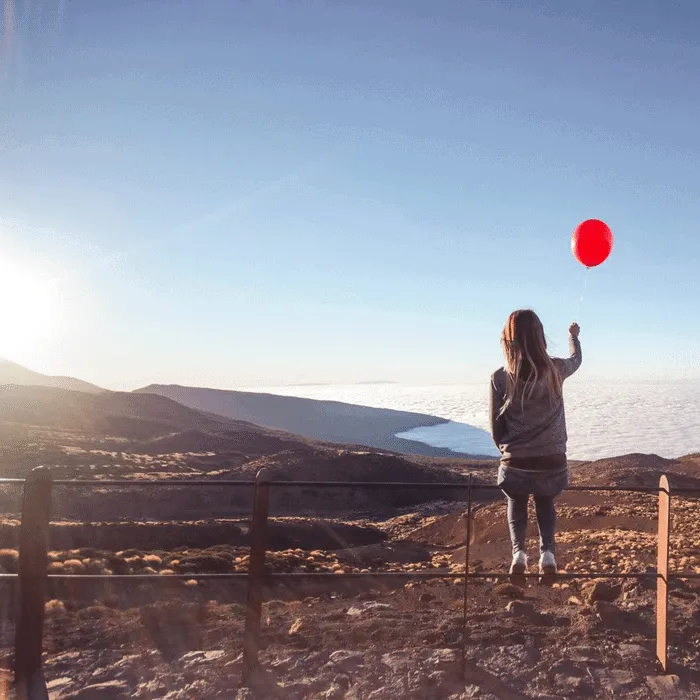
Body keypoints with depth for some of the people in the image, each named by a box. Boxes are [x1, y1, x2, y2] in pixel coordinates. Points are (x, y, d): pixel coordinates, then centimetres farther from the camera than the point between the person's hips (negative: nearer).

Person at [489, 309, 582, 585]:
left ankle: (518, 552, 4)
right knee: (545, 503, 29)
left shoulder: (500, 378, -12)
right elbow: (576, 360, 19)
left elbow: (496, 430, -5)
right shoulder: (555, 369, -8)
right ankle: (547, 552, 8)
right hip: (552, 461, 2)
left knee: (517, 504, 27)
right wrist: (574, 336, 39)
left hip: (516, 463, -1)